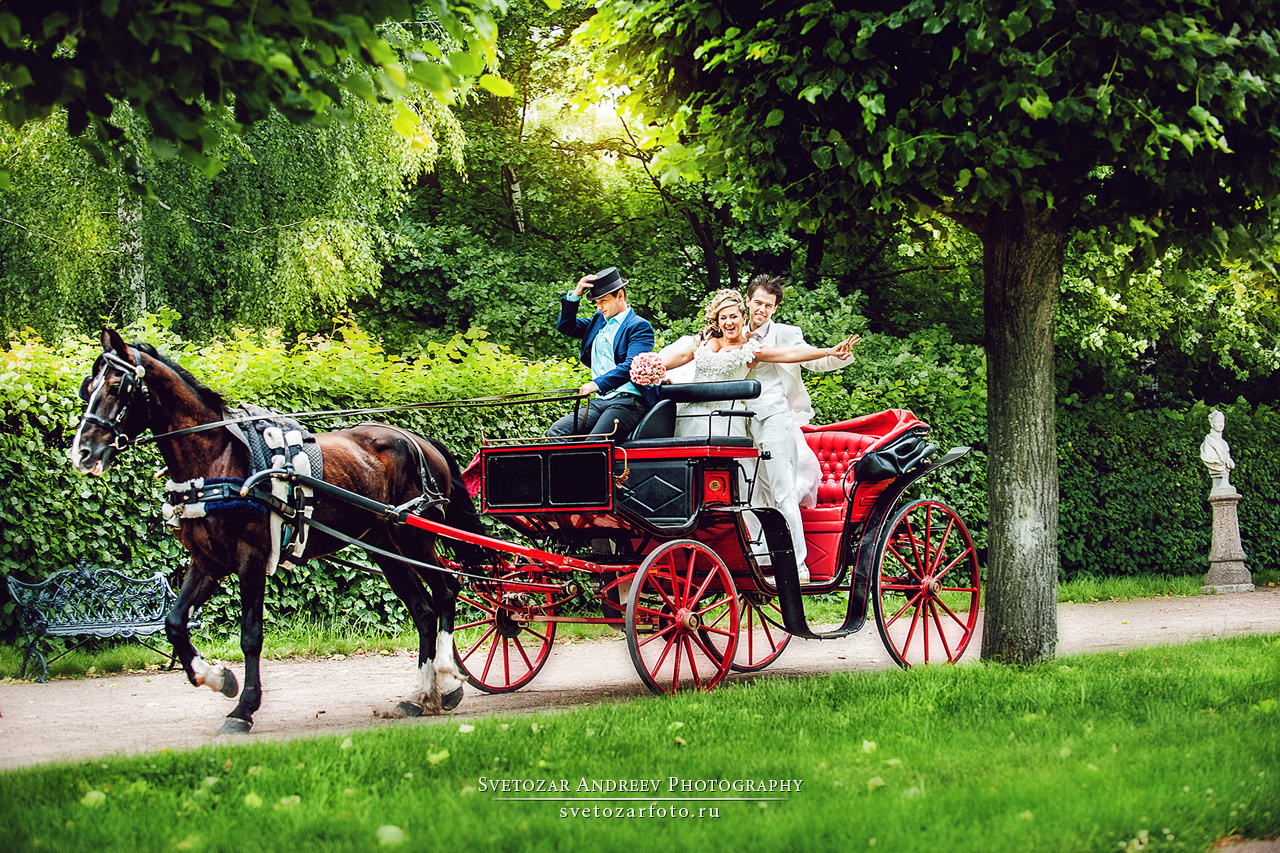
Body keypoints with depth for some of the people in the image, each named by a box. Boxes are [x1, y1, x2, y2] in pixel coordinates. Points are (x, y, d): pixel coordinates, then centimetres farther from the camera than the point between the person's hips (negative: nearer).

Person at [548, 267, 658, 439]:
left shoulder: (640, 326, -3)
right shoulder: (599, 320, 22)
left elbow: (631, 367, -17)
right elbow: (566, 327, 26)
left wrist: (598, 384, -29)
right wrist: (575, 295, 9)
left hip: (628, 401, -8)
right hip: (599, 402, 8)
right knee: (556, 431, -14)